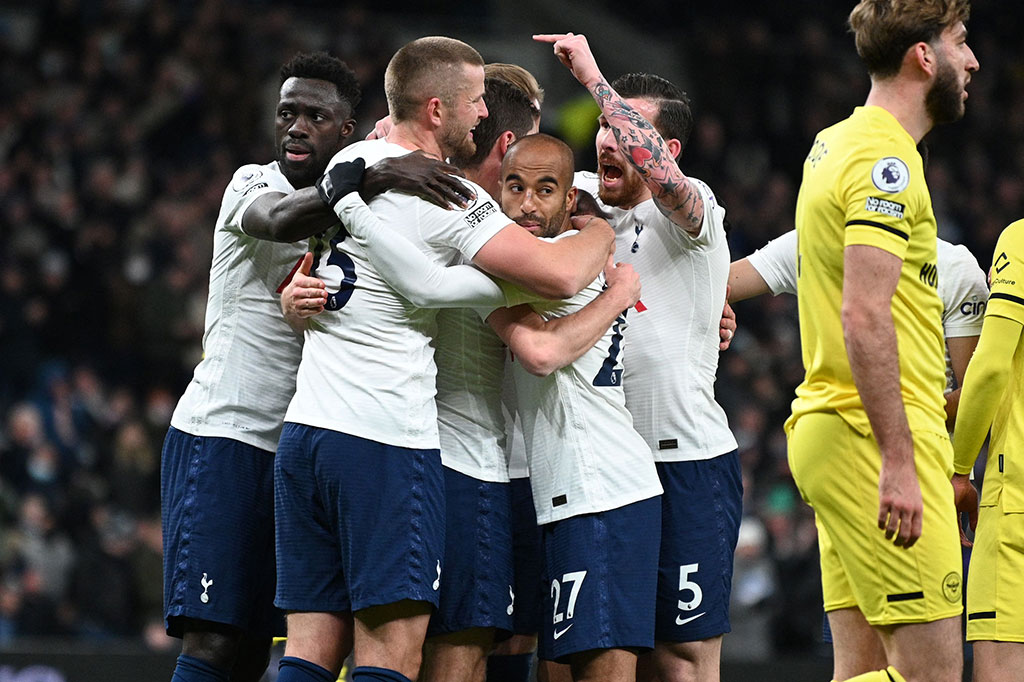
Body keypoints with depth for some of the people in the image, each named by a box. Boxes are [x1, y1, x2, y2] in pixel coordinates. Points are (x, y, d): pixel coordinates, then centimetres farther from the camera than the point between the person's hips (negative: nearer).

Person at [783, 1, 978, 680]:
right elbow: (864, 317, -21)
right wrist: (898, 460, -24)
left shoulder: (834, 144, 17)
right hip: (876, 442, -10)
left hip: (827, 425, 10)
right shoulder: (885, 161, -13)